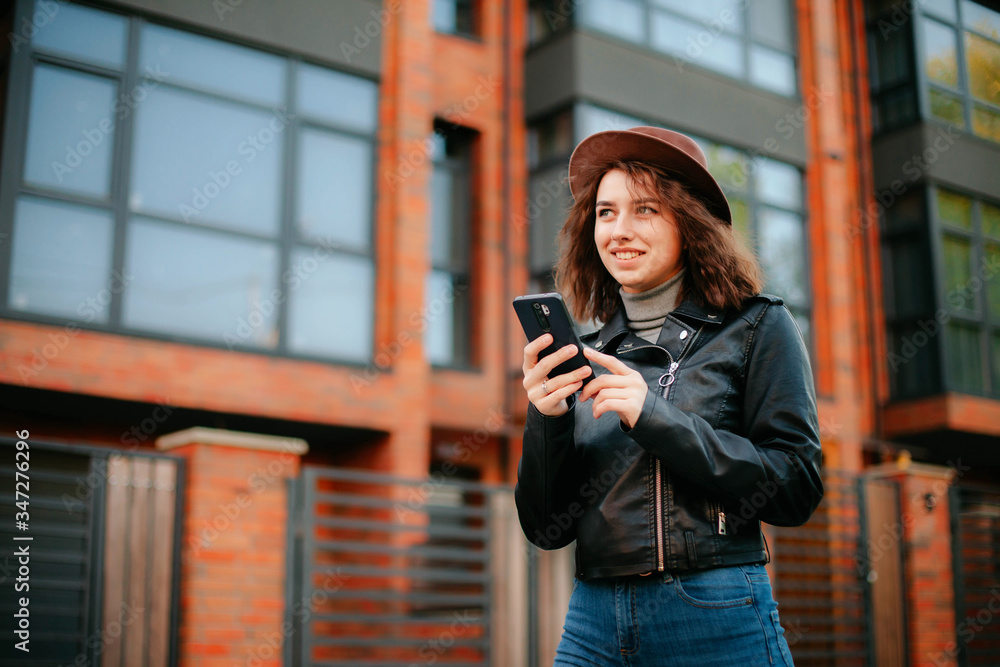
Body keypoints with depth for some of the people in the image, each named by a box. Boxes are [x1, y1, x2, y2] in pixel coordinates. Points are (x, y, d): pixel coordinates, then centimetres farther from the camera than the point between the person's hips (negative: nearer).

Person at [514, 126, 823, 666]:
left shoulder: (757, 328, 0)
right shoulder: (588, 357, 8)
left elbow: (797, 489, -8)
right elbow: (548, 529, 6)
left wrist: (658, 419, -16)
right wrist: (546, 419, -11)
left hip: (717, 622, -3)